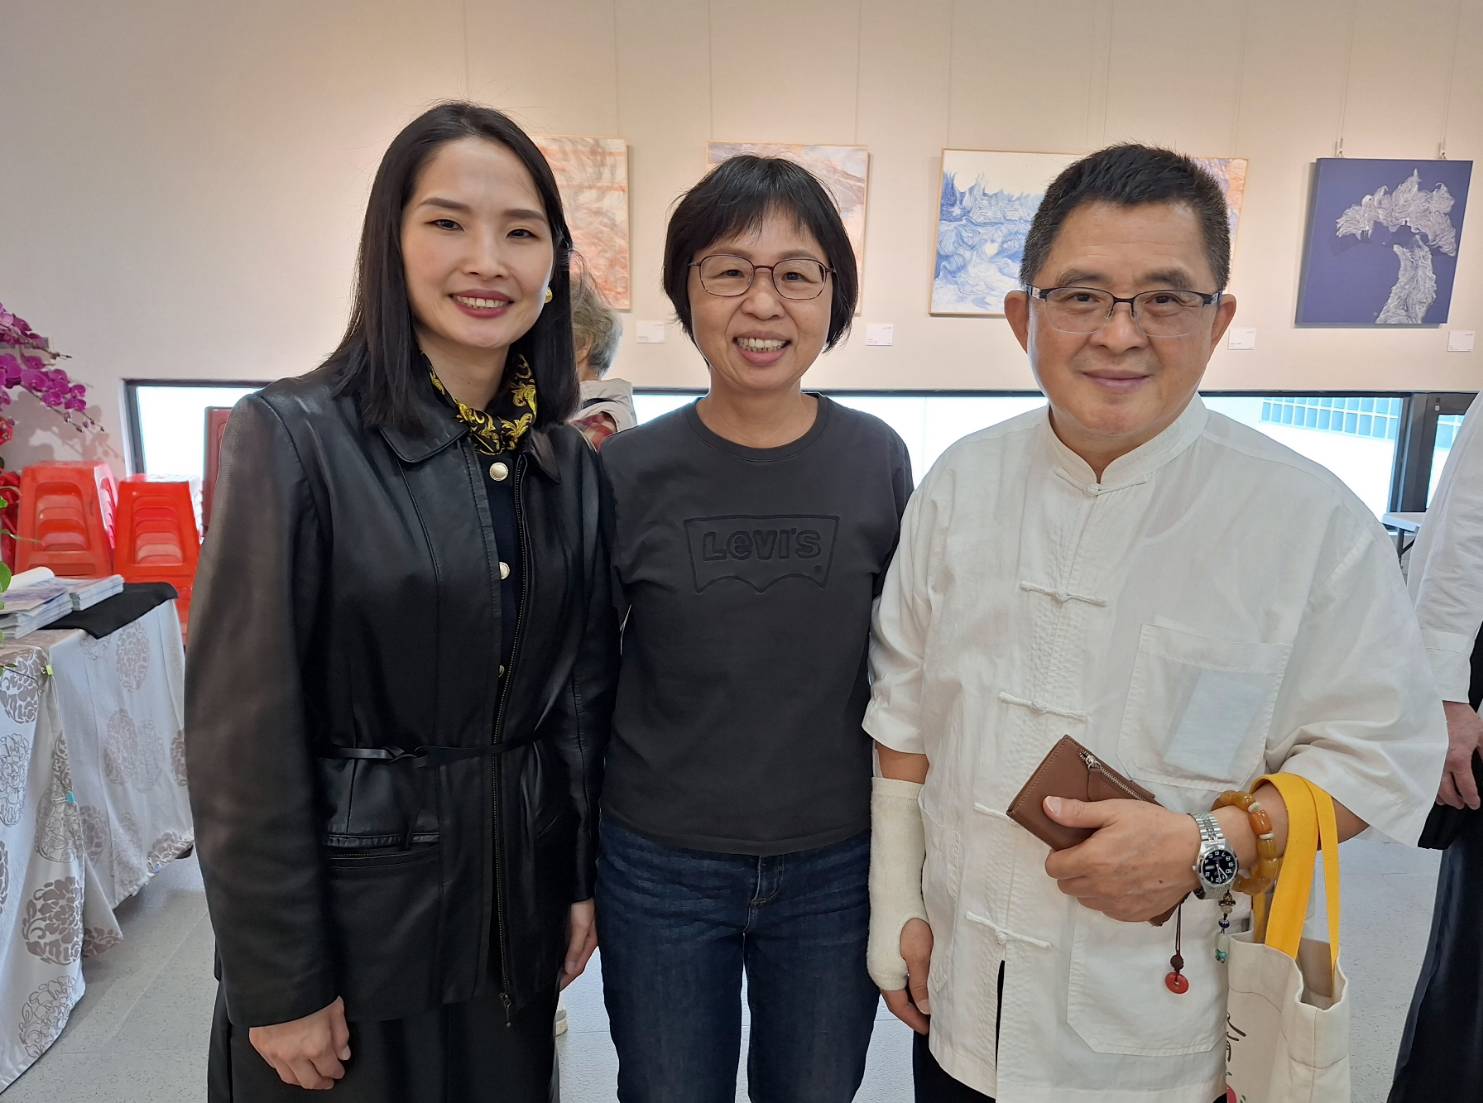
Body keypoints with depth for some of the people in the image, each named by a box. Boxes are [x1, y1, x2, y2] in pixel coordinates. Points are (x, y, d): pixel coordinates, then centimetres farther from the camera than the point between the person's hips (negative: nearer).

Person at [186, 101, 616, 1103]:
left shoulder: (570, 460, 0)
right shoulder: (293, 437, -15)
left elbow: (583, 690, 6)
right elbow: (244, 736, -14)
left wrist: (585, 877, 6)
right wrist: (279, 986, -12)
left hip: (517, 907, 5)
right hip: (352, 905, -4)